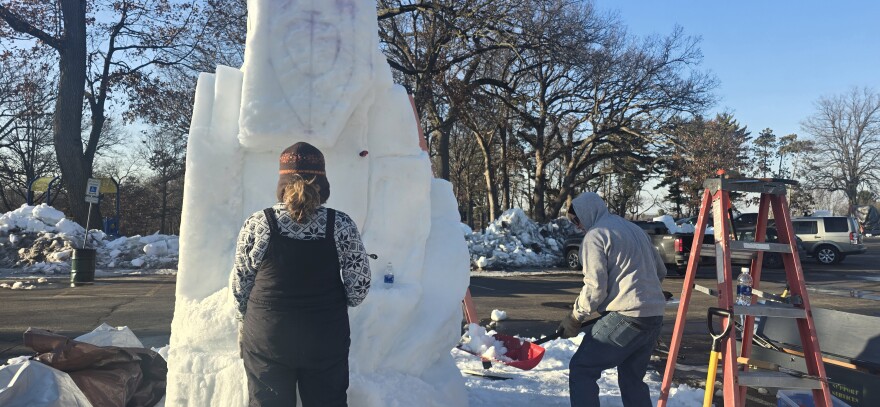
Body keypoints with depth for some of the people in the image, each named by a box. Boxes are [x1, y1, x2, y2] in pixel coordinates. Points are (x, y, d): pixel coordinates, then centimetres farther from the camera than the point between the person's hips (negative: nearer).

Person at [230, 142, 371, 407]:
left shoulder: (256, 225, -10)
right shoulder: (341, 225, -10)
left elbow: (240, 285, -1)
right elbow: (359, 285, -7)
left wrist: (245, 319, 18)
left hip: (266, 338, 0)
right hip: (327, 340, 0)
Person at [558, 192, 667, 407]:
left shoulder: (595, 235, -6)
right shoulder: (635, 229, 19)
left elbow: (595, 287, -12)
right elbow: (661, 271, 23)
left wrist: (575, 317, 0)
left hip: (625, 317, -8)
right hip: (654, 316, 9)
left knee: (581, 369, 1)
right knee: (632, 378, 18)